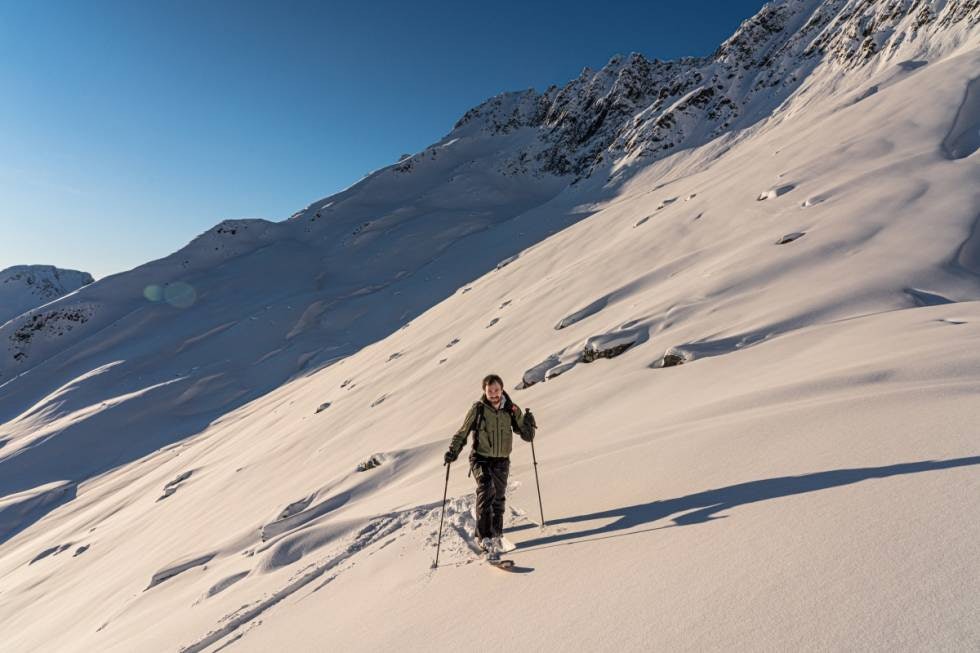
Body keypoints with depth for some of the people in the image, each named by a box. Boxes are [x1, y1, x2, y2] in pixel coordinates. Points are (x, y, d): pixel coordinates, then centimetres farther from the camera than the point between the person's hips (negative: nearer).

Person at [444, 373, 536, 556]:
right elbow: (463, 433, 0)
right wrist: (453, 451, -12)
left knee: (498, 499, 13)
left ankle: (495, 536, 34)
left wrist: (529, 424, -19)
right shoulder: (477, 409, -9)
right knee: (487, 490, -26)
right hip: (481, 459, -3)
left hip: (502, 461, 3)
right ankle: (484, 536, -22)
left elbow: (527, 436, 0)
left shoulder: (512, 410, -4)